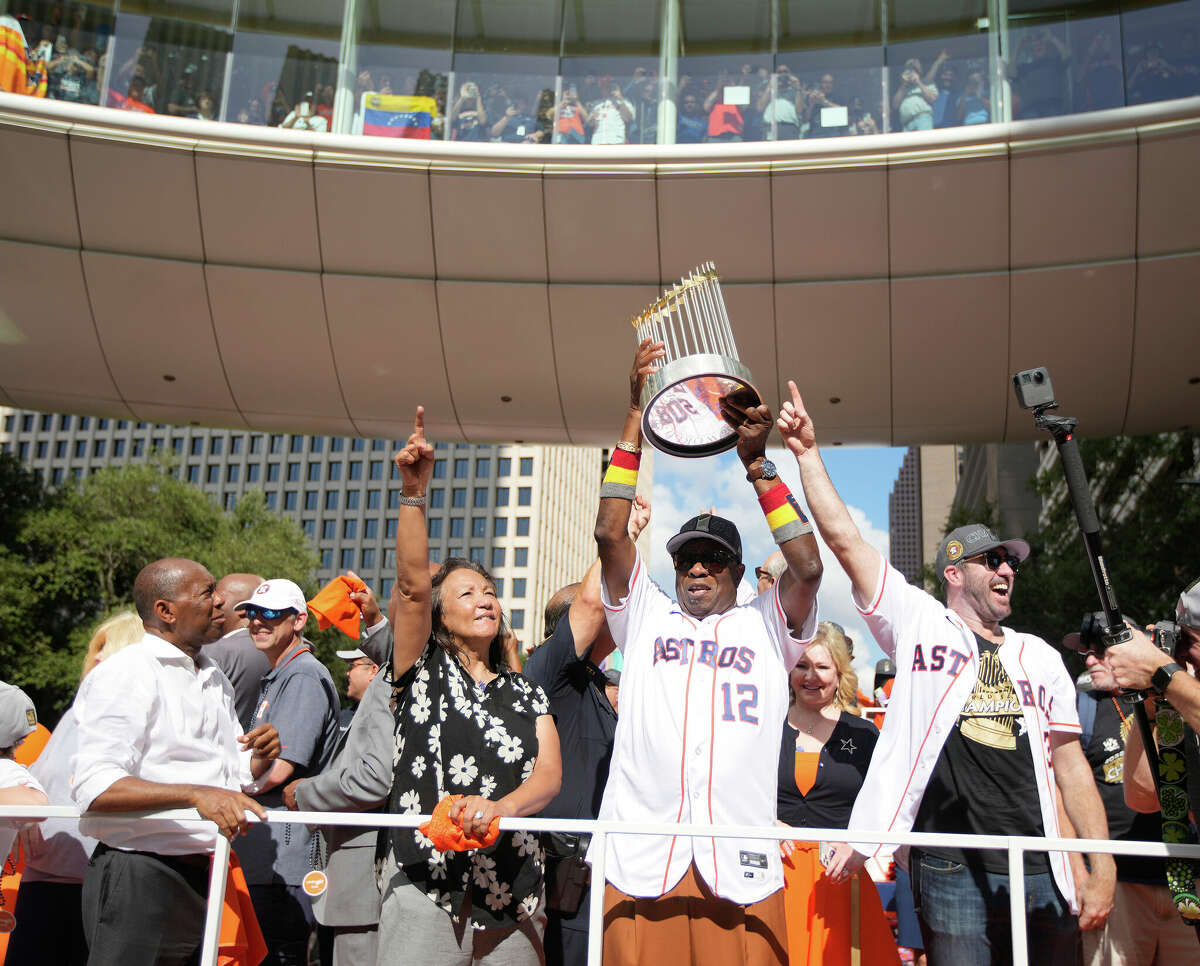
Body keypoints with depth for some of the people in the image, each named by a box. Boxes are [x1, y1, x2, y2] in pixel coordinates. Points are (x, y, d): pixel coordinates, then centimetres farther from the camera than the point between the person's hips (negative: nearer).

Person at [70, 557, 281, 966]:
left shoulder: (215, 679, 16)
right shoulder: (125, 673, -11)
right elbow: (94, 787, -22)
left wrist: (258, 758, -1)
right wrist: (196, 795, -30)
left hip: (206, 875, 7)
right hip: (138, 873, -7)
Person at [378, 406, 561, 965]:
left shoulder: (527, 694, 16)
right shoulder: (423, 672, 7)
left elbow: (550, 774, 2)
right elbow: (412, 585, -8)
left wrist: (498, 808, -19)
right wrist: (414, 494, -18)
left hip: (513, 897, 3)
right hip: (425, 887, -3)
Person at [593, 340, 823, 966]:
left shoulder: (766, 625, 15)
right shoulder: (645, 616, 17)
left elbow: (808, 567, -2)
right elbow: (610, 533, 5)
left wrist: (756, 465, -3)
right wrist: (636, 413, 3)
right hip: (641, 855, 1)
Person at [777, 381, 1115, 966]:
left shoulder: (1039, 656, 15)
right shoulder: (920, 624, 4)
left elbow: (1070, 764, 14)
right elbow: (844, 540, -3)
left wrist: (1102, 869, 7)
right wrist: (807, 453, -5)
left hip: (1040, 872, 4)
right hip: (951, 870, -4)